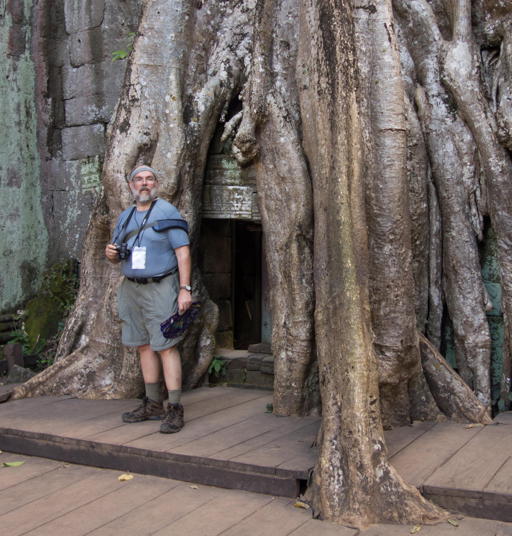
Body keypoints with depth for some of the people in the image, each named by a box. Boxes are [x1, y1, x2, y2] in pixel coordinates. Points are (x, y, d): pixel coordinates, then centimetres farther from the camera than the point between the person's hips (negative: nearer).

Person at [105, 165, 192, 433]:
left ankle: (175, 409, -8)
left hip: (160, 288, -6)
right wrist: (111, 254, -2)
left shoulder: (168, 212, -3)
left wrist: (185, 289, -16)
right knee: (144, 346, 9)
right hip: (131, 288, 7)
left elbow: (183, 252, -9)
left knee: (166, 346, -10)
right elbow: (118, 256, 22)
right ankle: (153, 404, 18)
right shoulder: (125, 217, 15)